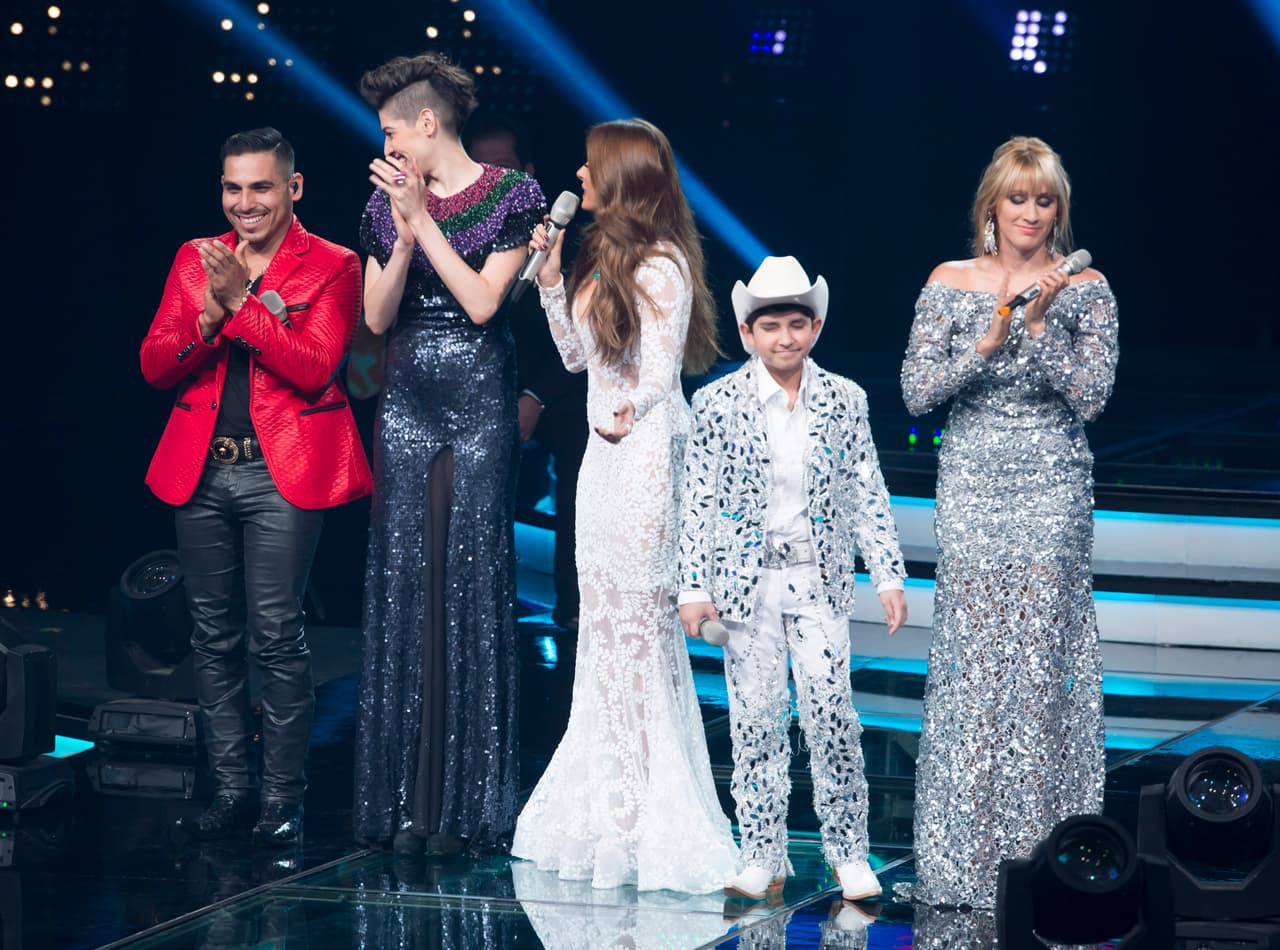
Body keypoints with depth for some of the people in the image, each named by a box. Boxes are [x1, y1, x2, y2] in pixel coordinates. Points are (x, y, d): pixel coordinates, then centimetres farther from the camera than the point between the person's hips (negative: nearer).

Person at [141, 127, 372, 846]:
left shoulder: (332, 267, 0)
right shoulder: (195, 260, 13)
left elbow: (314, 369, -12)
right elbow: (156, 367, 6)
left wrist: (242, 302, -18)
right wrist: (210, 315, -12)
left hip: (283, 473, -5)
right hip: (201, 470, 5)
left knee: (277, 636, -8)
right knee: (214, 638, 7)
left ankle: (285, 798, 0)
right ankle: (232, 789, 16)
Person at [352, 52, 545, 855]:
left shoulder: (511, 196, -3)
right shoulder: (387, 203, 10)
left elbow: (483, 301, -11)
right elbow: (377, 316, 6)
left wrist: (425, 221, -12)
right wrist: (405, 235, -9)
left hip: (479, 401, -5)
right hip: (406, 401, 5)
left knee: (474, 589, -6)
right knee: (403, 586, 1)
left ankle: (468, 805, -2)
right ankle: (406, 802, 5)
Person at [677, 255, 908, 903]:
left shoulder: (844, 400, 2)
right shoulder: (717, 403, -2)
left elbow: (868, 494, 5)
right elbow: (699, 502, -1)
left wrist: (889, 577, 1)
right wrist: (695, 587, -4)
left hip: (819, 577, 0)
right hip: (747, 579, 0)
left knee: (832, 713, -5)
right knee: (755, 720, 3)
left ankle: (849, 854, 6)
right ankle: (762, 859, 11)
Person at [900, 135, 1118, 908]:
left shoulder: (1085, 288, 2)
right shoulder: (949, 284, 5)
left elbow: (1093, 394, -6)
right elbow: (917, 391, 0)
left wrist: (1038, 324, -16)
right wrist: (987, 342, -12)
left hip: (1052, 485, -1)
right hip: (971, 481, 1)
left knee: (1042, 655, -4)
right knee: (970, 655, -2)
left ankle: (1038, 851, 0)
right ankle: (966, 856, 3)